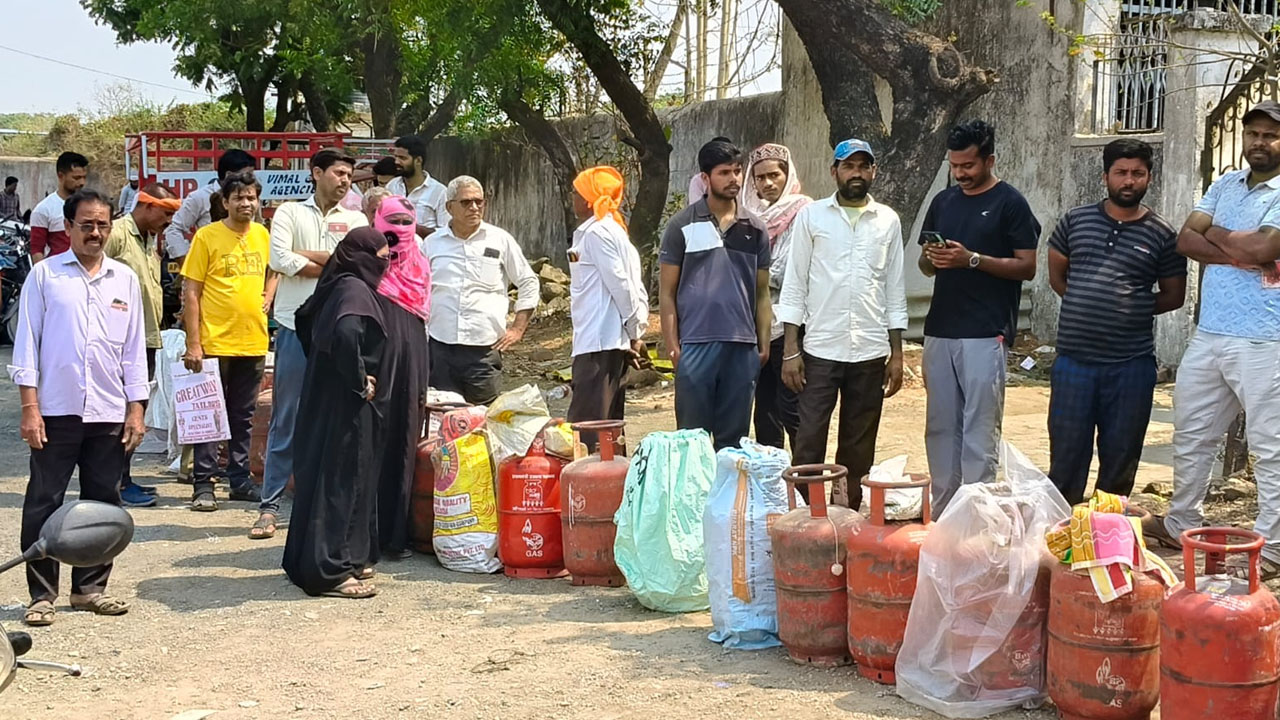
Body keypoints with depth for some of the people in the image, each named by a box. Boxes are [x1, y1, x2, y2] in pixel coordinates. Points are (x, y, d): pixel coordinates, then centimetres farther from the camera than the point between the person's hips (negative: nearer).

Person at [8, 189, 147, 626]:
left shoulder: (125, 280, 9)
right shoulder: (45, 275, 0)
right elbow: (27, 344, -1)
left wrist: (136, 409, 8)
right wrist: (30, 409, -6)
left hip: (109, 414, 3)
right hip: (56, 411, -3)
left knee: (103, 503, 9)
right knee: (44, 504, 0)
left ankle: (90, 587, 21)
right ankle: (42, 594, 9)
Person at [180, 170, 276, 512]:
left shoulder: (262, 235, 8)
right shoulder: (207, 236, -7)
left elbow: (275, 270, 27)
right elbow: (190, 293, -8)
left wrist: (267, 298, 7)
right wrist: (193, 343, -12)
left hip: (253, 341, 5)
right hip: (215, 342, -5)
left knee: (243, 416, 13)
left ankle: (240, 480, 23)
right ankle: (202, 485, 8)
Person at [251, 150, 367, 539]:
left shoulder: (355, 221, 11)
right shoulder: (290, 213, 6)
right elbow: (279, 260, -11)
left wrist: (305, 255, -8)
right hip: (296, 327, -2)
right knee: (285, 420, 1)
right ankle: (270, 505, 6)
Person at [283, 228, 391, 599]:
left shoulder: (336, 286, 11)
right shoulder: (355, 290, -17)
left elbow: (304, 319, 26)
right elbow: (345, 333, -35)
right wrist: (359, 381, -23)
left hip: (326, 394, 10)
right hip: (347, 403, -10)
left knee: (330, 475, 15)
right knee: (341, 479, -5)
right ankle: (331, 571, 0)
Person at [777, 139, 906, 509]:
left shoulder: (888, 221, 9)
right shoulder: (811, 216, 3)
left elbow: (895, 290, 11)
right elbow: (795, 286, 2)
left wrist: (897, 353, 5)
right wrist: (790, 350, -5)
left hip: (871, 353, 2)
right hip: (820, 349, -2)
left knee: (858, 449, 8)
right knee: (809, 442, -4)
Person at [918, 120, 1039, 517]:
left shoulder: (1009, 203, -2)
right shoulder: (943, 202, 15)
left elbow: (1027, 267, -6)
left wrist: (972, 259, -17)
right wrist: (932, 258, -4)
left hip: (985, 334, -6)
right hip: (940, 331, 6)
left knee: (980, 432, -4)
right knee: (940, 428, 8)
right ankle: (942, 514, 16)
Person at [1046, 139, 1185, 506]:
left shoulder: (1161, 234, 3)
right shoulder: (1076, 220, 6)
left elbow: (1173, 295, 9)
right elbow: (1056, 273, 16)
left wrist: (1133, 308, -2)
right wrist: (1086, 306, 5)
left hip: (1131, 365, -1)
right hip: (1074, 359, 1)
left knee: (1120, 459, 8)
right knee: (1066, 454, 5)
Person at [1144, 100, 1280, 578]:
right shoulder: (1227, 184, 14)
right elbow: (1186, 239, 4)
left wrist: (1214, 233, -3)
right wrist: (1240, 254, -12)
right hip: (1209, 336, 7)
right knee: (1191, 435, 17)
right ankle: (1181, 523, 32)